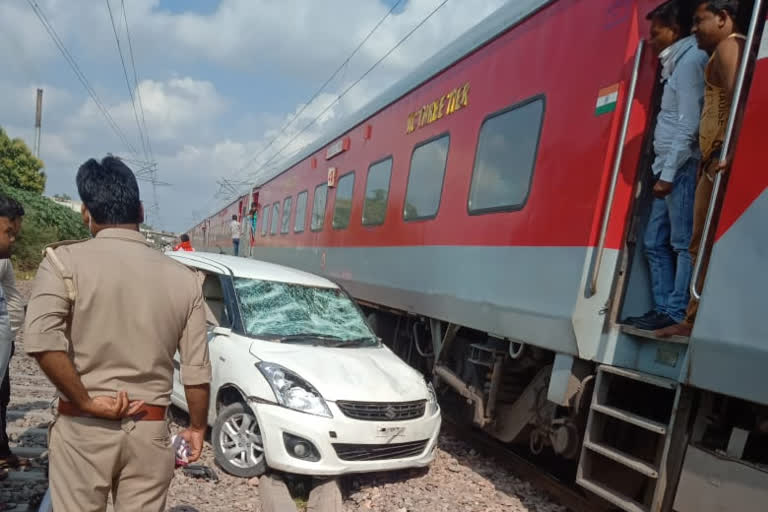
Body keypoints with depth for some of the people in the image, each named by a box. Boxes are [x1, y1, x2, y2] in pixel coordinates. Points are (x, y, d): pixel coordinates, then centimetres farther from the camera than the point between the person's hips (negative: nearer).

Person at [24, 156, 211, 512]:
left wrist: (86, 402, -11)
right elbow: (197, 369, -1)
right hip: (151, 430, 2)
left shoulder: (65, 260, -8)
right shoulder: (184, 278, -1)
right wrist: (197, 427, 12)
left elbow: (41, 340, -22)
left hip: (83, 428, -2)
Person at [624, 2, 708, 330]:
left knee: (682, 242, -6)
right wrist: (663, 171, 13)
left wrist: (669, 173, -18)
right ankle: (663, 309, 14)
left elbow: (689, 124, -15)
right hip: (670, 168, 10)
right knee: (655, 242, 9)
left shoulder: (690, 60, -7)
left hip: (682, 167, -10)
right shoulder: (677, 64, 22)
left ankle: (676, 313, -2)